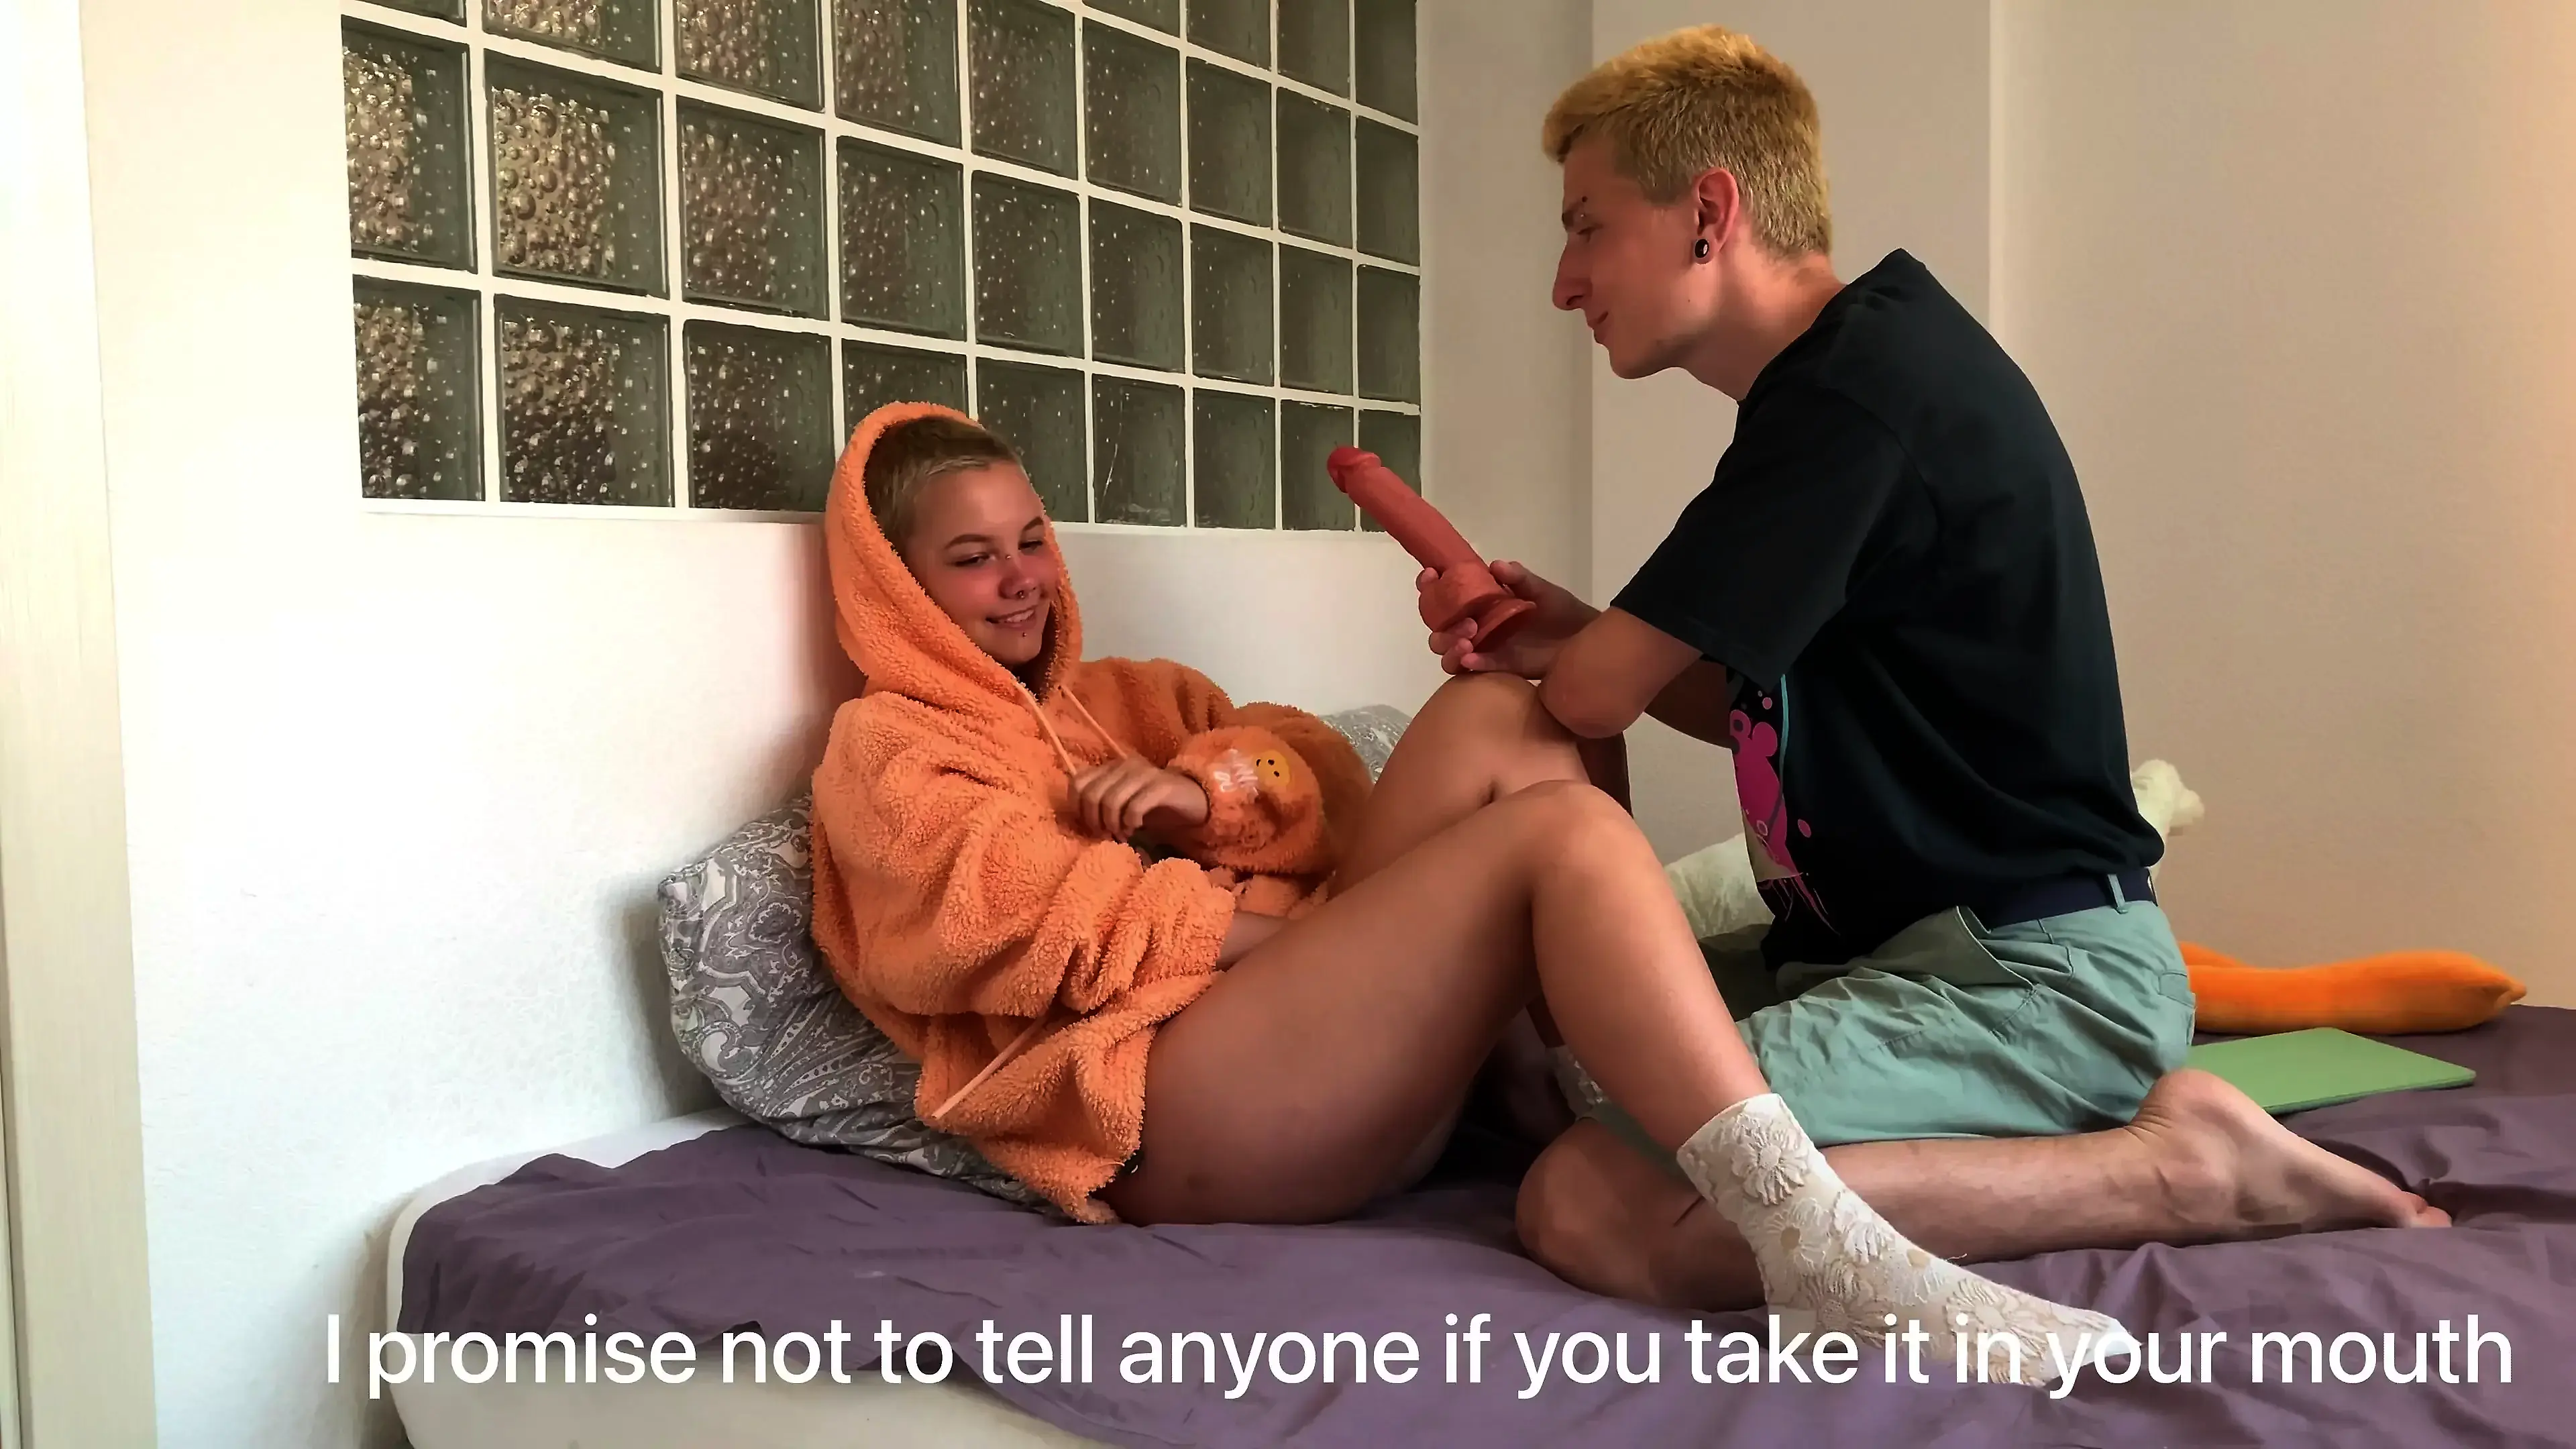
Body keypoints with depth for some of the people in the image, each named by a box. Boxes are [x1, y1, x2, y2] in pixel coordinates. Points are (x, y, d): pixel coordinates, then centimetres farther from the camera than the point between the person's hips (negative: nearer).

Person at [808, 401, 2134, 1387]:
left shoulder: (1119, 699, 32)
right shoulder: (884, 749, 10)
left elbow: (1315, 775, 16)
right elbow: (1015, 927, -10)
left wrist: (1198, 791, -8)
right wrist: (1299, 915, -8)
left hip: (1306, 1008, 7)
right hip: (1157, 1114, -7)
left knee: (1490, 718, -9)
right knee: (1562, 834, -24)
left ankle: (1576, 1082, -19)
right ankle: (1822, 1251, -35)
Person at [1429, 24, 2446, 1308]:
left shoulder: (1861, 386, -16)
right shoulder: (1847, 375, 16)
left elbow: (1594, 700, -12)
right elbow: (1770, 711, 20)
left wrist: (1576, 660, 12)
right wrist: (1578, 641, 4)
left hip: (2037, 966, -11)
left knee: (1591, 1209, -28)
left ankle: (2176, 1166, -12)